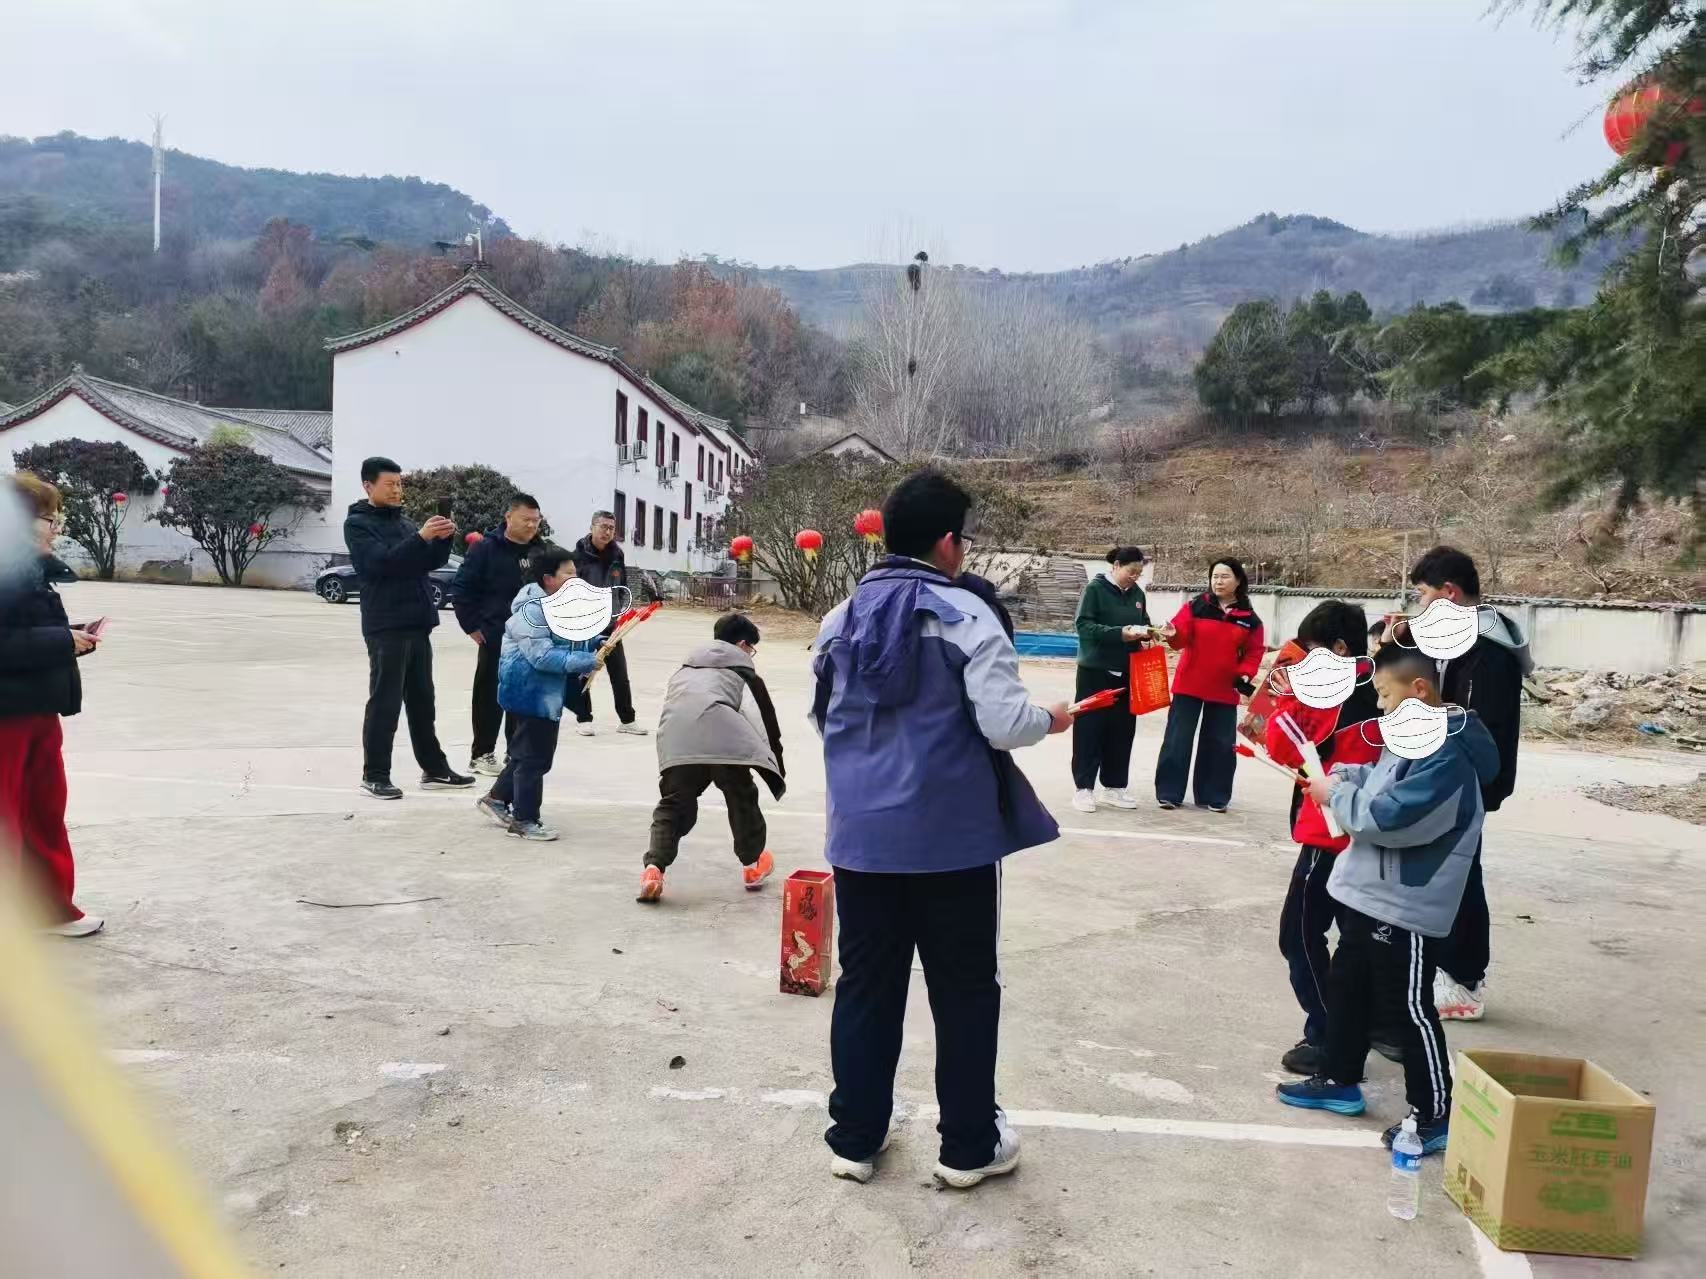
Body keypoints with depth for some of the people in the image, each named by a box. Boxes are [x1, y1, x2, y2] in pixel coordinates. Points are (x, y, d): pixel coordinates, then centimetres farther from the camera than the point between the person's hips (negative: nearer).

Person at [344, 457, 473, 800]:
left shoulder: (403, 521, 17)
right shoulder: (358, 523, -4)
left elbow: (431, 562, 13)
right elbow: (382, 561, -20)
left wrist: (442, 539, -6)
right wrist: (421, 536, -27)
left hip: (417, 623, 7)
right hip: (386, 626, -7)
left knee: (422, 701, 12)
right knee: (385, 703, -3)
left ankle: (434, 769, 18)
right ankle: (375, 775, 5)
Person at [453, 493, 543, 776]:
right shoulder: (485, 548, -8)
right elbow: (462, 589, -7)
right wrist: (473, 626, -9)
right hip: (496, 638, -5)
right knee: (490, 696, 2)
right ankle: (481, 754, 12)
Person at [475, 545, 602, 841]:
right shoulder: (531, 609, -20)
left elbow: (572, 641, 16)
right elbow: (543, 656, -27)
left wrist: (596, 645, -3)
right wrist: (588, 662, -29)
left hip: (548, 692, 10)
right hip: (530, 691, -10)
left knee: (532, 753, 19)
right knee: (533, 757, -1)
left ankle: (497, 799, 35)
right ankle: (524, 820, 11)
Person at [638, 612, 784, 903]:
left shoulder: (685, 670, 39)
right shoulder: (743, 670, 28)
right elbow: (766, 717, 26)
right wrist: (777, 770, 33)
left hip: (675, 737, 3)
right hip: (722, 734, -2)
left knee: (672, 804, 14)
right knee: (742, 798, 19)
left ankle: (654, 867, -4)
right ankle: (753, 864, 32)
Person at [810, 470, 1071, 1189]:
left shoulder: (840, 618, 6)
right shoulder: (965, 615, -11)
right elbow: (1005, 725, -16)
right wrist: (1052, 719, 4)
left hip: (861, 834, 5)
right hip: (952, 837, -4)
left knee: (866, 985, 15)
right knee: (965, 989, 11)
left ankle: (855, 1137, 25)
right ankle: (968, 1145, 23)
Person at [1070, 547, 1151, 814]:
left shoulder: (1137, 593, 8)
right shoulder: (1095, 588, -9)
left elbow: (1143, 622, 17)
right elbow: (1083, 624, -16)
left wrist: (1146, 631, -7)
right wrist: (1119, 633, -26)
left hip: (1127, 671, 6)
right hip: (1096, 670, -6)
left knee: (1122, 729, 9)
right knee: (1090, 728, -2)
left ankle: (1114, 786, 20)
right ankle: (1084, 787, 6)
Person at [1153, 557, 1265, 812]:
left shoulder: (1250, 619, 3)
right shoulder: (1196, 607, -2)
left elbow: (1253, 653, 6)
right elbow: (1182, 637, -10)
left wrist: (1244, 675, -9)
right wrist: (1173, 634, -32)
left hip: (1225, 690, 2)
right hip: (1189, 686, -2)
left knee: (1221, 744, 8)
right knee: (1178, 739, 0)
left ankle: (1214, 796, 20)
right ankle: (1169, 793, 7)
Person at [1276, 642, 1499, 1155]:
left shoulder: (1448, 755, -23)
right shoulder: (1411, 738, 9)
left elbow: (1388, 818, -28)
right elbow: (1377, 784, 22)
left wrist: (1335, 794, -14)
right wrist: (1343, 776, 3)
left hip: (1406, 907, -10)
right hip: (1368, 894, 10)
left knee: (1408, 1007, 2)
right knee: (1347, 986, 20)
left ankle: (1435, 1116, 17)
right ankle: (1340, 1081, 35)